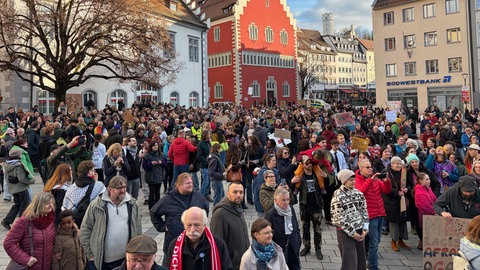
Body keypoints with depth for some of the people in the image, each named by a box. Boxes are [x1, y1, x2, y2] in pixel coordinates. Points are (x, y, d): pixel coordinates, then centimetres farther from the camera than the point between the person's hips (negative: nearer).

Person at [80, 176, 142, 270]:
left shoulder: (132, 204, 2)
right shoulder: (96, 205, -8)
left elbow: (138, 229, 9)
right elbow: (85, 230, -2)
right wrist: (90, 254, -3)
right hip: (101, 260, -2)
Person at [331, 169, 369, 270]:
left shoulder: (358, 193, 5)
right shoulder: (338, 196, -13)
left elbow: (364, 211, 9)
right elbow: (339, 218, -15)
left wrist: (364, 229, 0)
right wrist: (352, 232, -13)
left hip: (359, 230, 6)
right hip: (345, 231, -6)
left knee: (361, 260, 11)